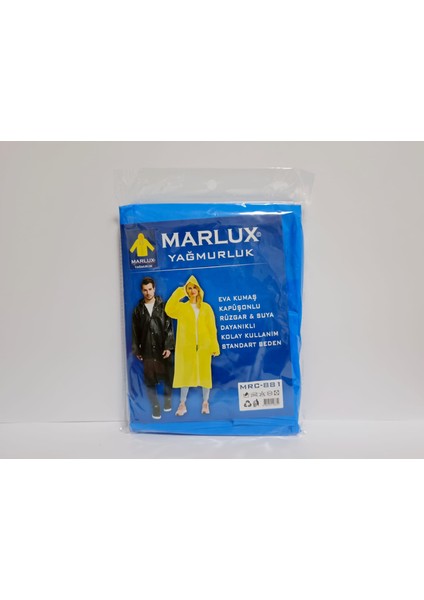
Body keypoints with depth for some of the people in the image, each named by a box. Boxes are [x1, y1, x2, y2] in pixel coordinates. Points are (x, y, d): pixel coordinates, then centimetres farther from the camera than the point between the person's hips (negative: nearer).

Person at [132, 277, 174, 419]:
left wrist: (168, 346, -10)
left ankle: (167, 398, 30)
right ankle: (155, 405, 17)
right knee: (150, 379, 3)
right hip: (147, 350, 1)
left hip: (163, 348, -1)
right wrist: (136, 350, 5)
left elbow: (169, 327, -3)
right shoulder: (138, 309, 7)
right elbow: (135, 332, 8)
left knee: (167, 376, 6)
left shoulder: (163, 306, 1)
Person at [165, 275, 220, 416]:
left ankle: (205, 403, 18)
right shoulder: (181, 307, 5)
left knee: (205, 373, 5)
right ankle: (182, 404, 11)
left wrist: (214, 346, -4)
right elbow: (169, 310, -17)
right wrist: (179, 293, -17)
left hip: (204, 346, 0)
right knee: (185, 374, 3)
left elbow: (212, 328, 4)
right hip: (186, 346, 0)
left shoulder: (206, 307, 6)